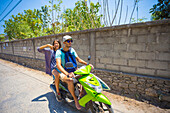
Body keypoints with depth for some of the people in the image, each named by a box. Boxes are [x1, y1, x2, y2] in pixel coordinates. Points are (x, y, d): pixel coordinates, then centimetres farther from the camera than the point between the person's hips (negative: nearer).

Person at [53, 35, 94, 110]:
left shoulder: (72, 50, 2)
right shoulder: (59, 52, -16)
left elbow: (78, 59, 3)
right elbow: (58, 65, -29)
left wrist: (87, 64, -13)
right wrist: (67, 74, -45)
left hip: (72, 70, 6)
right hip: (62, 72, -5)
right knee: (70, 80, -35)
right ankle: (75, 99, -13)